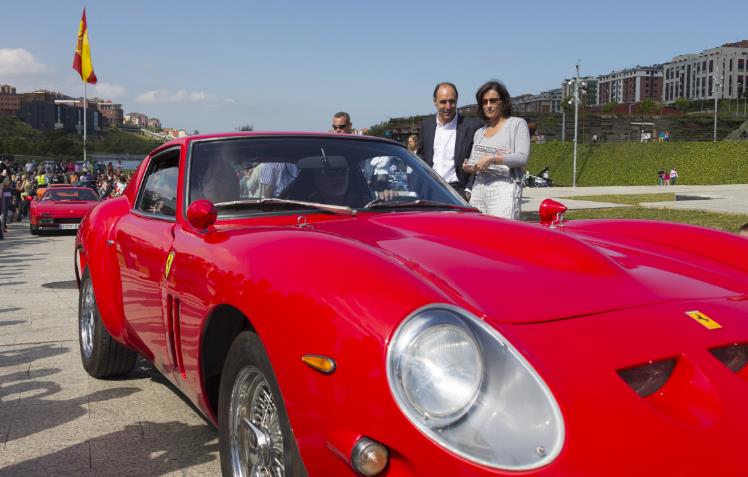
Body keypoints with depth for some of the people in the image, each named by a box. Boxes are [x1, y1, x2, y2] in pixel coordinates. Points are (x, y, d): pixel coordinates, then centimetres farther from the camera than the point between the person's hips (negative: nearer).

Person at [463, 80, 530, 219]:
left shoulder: (517, 124, 7)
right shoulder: (479, 133, 24)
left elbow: (523, 158, -5)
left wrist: (493, 159, -14)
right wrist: (468, 167, 1)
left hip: (505, 188, -5)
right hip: (479, 190, 5)